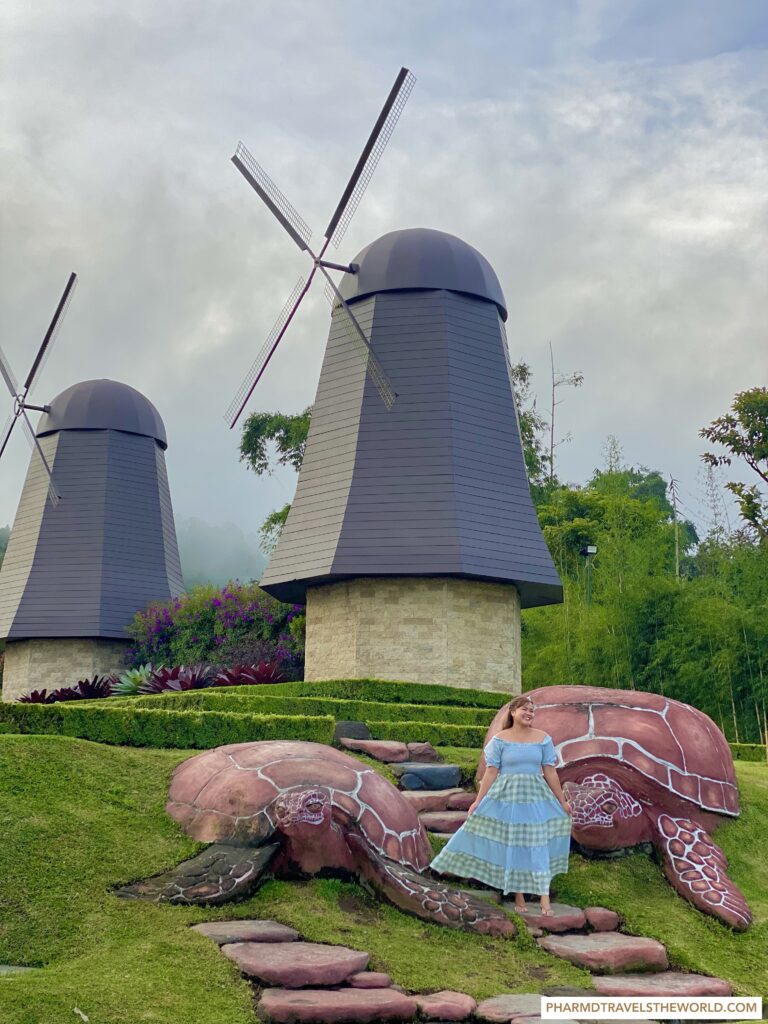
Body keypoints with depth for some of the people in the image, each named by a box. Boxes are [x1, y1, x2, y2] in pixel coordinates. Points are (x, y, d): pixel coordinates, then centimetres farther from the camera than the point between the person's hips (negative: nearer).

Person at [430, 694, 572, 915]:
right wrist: (478, 801, -5)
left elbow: (550, 772, 5)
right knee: (511, 844, 4)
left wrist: (562, 801, 6)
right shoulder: (500, 739, -3)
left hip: (536, 797, 1)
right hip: (507, 797, -1)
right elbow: (491, 772, -3)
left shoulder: (543, 739, 1)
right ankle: (518, 896, 16)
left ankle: (544, 898, 3)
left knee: (538, 845, 0)